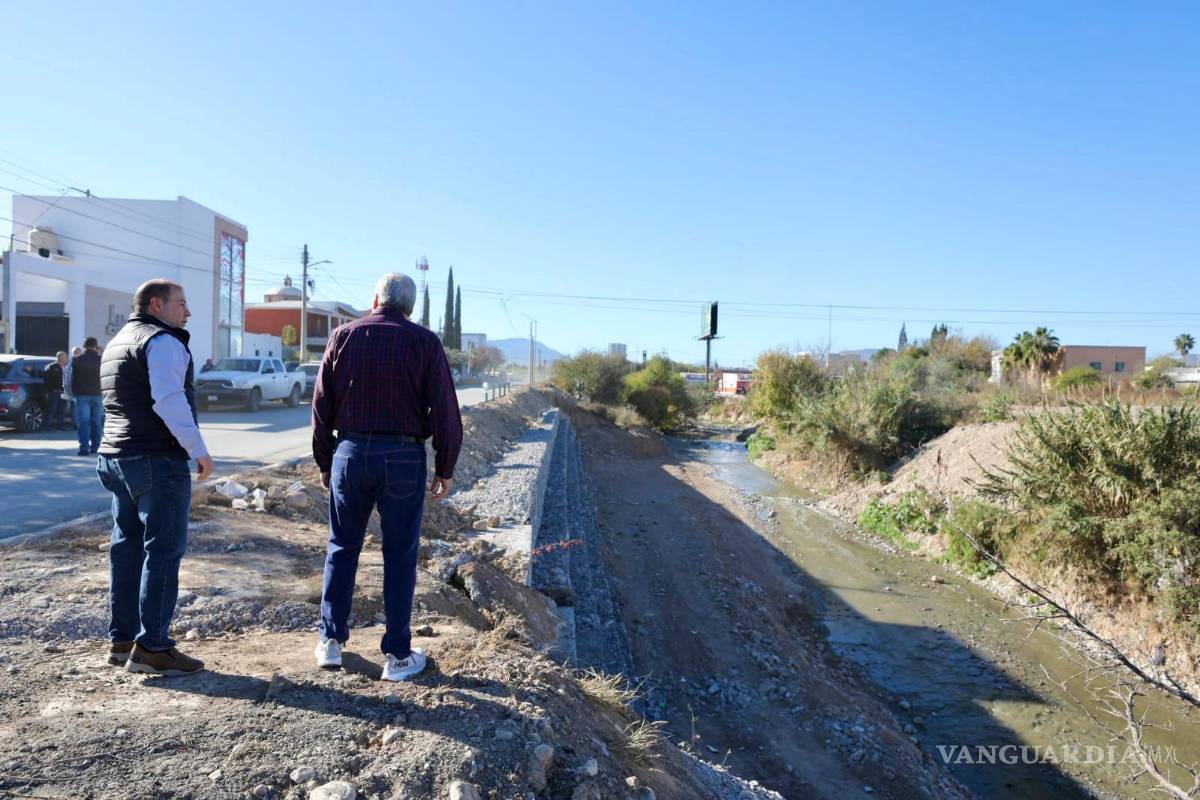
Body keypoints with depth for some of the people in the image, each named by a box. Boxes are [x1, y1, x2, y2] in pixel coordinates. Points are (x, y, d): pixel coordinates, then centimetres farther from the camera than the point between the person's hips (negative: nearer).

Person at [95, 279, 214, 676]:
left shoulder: (117, 343, 21)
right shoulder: (163, 341, -11)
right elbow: (169, 401, -22)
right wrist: (198, 450, -19)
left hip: (116, 457, 10)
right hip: (157, 460, -10)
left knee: (127, 547, 13)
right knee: (163, 550, -6)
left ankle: (121, 639, 19)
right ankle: (151, 646, -5)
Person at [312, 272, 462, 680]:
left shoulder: (344, 336, 5)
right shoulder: (424, 342, -2)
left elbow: (321, 405, 6)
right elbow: (445, 411, -6)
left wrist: (324, 462, 15)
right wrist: (445, 469, 3)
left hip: (350, 452, 2)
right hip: (404, 458, -2)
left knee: (342, 548, 16)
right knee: (400, 556, 6)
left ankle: (331, 642, 22)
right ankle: (397, 655, 12)